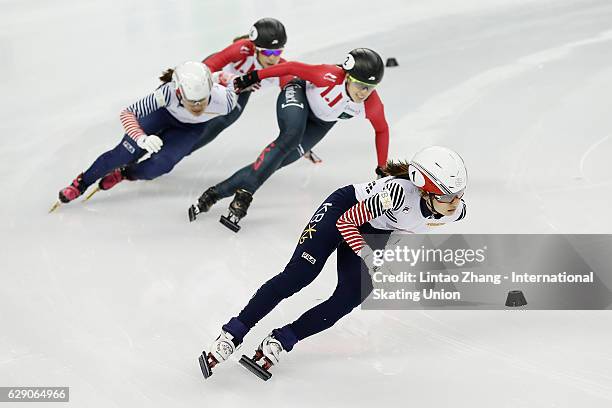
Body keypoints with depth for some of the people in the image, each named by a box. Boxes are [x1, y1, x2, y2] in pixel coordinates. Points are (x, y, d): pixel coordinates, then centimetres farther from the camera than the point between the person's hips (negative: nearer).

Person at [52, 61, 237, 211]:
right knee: (128, 151, -16)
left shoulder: (222, 100, -41)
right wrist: (142, 138, -51)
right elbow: (127, 113, -36)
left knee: (159, 165, -16)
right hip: (164, 111, -1)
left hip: (192, 128, 1)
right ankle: (81, 183, 6)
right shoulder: (169, 93, -44)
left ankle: (123, 174, 16)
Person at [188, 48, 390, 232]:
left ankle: (217, 192, -11)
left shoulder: (372, 105, -26)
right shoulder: (330, 77, -37)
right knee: (292, 134, -35)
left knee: (279, 159, -13)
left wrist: (382, 169, 3)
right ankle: (244, 194, -32)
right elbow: (294, 67, -24)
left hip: (321, 123, 4)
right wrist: (254, 77, -19)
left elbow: (382, 130, -6)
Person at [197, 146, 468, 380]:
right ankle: (230, 336, -13)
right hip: (345, 209, -6)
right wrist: (369, 258, -34)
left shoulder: (456, 210, -21)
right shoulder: (400, 192, -39)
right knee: (297, 276, -19)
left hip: (374, 232, 6)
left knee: (349, 298, -13)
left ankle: (280, 342, -2)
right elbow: (346, 222, -27)